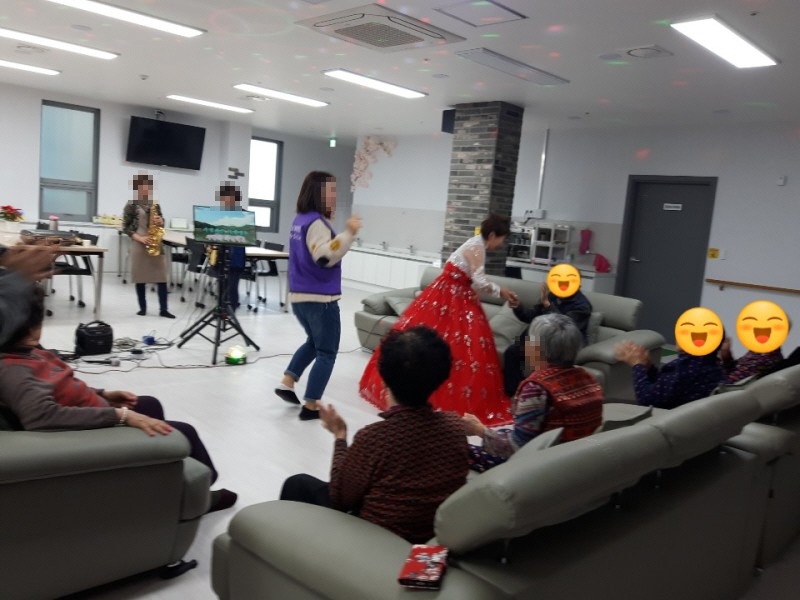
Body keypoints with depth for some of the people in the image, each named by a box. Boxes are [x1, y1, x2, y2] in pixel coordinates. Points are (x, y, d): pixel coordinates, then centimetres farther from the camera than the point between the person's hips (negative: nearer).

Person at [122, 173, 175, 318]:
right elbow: (125, 227, -3)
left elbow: (161, 222, 17)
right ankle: (143, 308, 13)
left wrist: (160, 222, -6)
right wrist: (139, 238, -15)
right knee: (140, 278, 3)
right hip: (140, 245, -3)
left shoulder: (154, 204, 11)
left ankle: (163, 309, 1)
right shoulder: (132, 204, -2)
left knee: (161, 277, -1)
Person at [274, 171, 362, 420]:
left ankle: (286, 382, 22)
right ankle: (310, 406, 7)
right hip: (320, 298, -9)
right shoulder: (316, 222, -17)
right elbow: (326, 257, -27)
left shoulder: (300, 220, 11)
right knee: (326, 352, 4)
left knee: (314, 341, 28)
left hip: (299, 296, 9)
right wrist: (349, 233, -32)